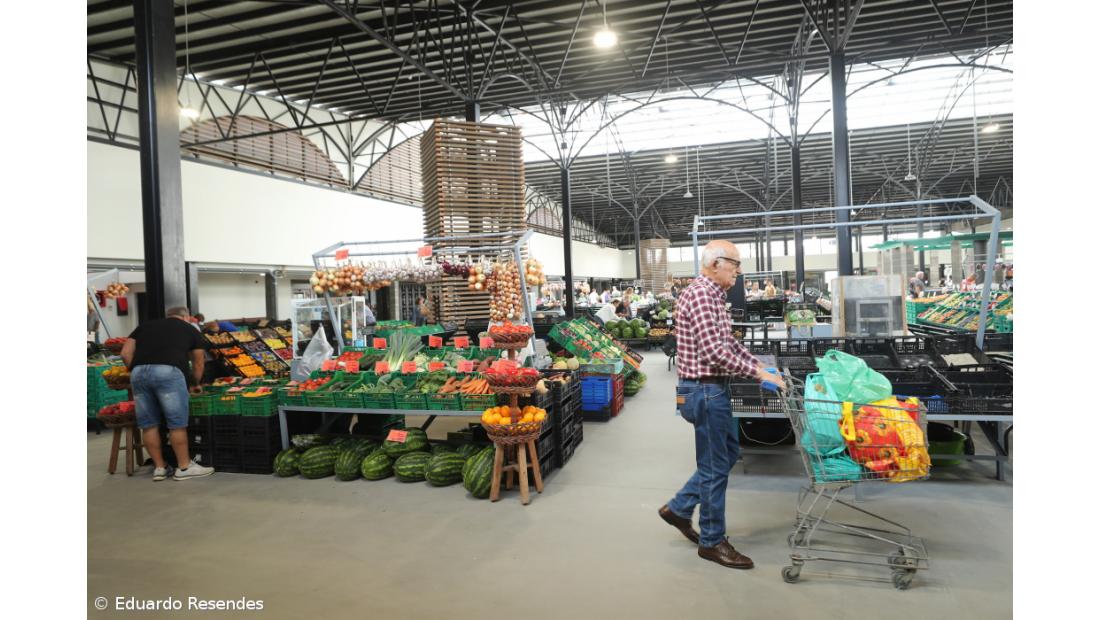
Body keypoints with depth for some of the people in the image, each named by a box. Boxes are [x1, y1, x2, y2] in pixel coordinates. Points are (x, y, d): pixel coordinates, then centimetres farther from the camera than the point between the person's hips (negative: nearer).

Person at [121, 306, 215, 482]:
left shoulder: (144, 326, 29)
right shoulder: (191, 330, 22)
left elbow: (125, 353, 17)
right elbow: (197, 364, 28)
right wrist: (195, 384, 44)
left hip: (138, 372, 4)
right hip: (168, 371, -4)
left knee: (148, 424, 13)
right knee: (177, 423, 5)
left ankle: (159, 467, 22)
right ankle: (184, 467, 14)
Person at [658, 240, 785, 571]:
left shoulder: (714, 295, 13)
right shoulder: (700, 294, -20)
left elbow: (729, 342, 20)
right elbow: (716, 352, -26)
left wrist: (761, 365, 11)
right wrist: (758, 374, -21)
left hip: (714, 388, 10)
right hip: (705, 391, -10)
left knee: (728, 453, 20)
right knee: (715, 466, 1)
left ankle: (678, 508, 29)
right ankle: (712, 541, 17)